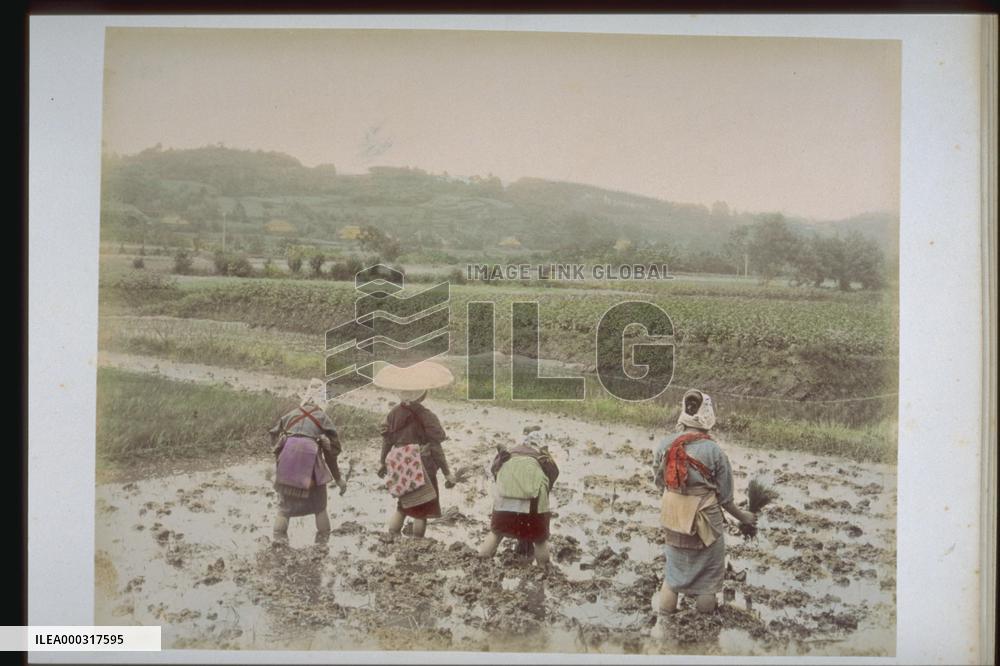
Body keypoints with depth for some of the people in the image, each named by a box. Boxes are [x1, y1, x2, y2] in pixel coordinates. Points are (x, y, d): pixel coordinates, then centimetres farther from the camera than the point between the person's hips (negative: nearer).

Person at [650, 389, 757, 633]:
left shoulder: (665, 445, -8)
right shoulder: (714, 451, -18)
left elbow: (659, 482, 5)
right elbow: (724, 497, -9)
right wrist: (742, 516, 8)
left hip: (673, 519, 4)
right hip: (704, 521, -4)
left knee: (674, 572, 22)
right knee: (708, 578, 15)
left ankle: (660, 625, 27)